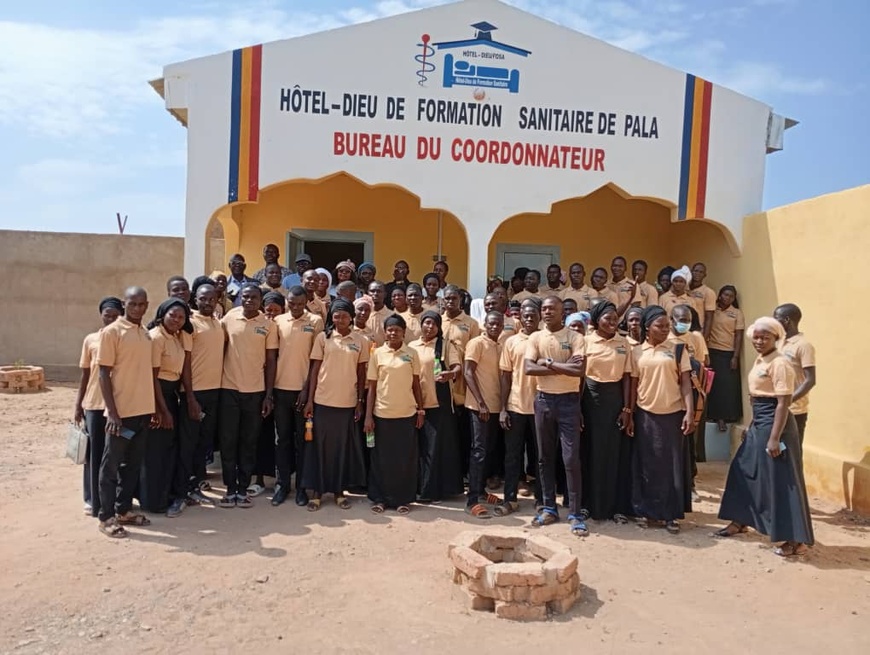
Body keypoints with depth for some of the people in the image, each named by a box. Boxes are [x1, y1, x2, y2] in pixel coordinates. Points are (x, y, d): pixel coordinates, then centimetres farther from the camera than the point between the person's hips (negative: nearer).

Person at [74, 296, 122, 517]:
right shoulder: (91, 340, 3)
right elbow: (85, 376, 8)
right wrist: (78, 406, 7)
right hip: (95, 405, 0)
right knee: (95, 453, 6)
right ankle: (93, 500, 17)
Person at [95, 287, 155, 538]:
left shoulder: (146, 334, 12)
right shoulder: (111, 332, -8)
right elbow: (104, 373, -11)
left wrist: (153, 407, 14)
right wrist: (112, 411, -17)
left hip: (143, 410, 7)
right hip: (121, 411, -6)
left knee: (133, 464, 13)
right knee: (111, 465, 3)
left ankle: (124, 510, 24)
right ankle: (106, 517, 12)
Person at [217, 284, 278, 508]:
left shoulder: (268, 325, 0)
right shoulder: (228, 319, 0)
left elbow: (271, 361, 2)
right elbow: (220, 350, 7)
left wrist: (269, 394, -3)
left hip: (255, 391, 0)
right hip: (229, 389, 0)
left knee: (249, 441, 7)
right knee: (228, 441, 4)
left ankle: (243, 489, 17)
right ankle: (230, 489, 15)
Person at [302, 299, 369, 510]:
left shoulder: (361, 341, 2)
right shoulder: (323, 337, 0)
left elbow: (361, 373, 6)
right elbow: (315, 369, 1)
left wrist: (360, 401, 3)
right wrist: (309, 400, -3)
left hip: (347, 402, 1)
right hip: (323, 400, 0)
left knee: (343, 447, 8)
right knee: (320, 446, 5)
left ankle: (339, 490, 21)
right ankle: (317, 491, 16)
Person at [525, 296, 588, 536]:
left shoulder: (575, 338, -4)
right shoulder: (535, 337, 4)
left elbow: (579, 370, -18)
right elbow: (529, 368, -10)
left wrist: (549, 362, -13)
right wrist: (563, 367, -14)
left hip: (568, 401, -3)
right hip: (543, 400, 3)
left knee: (571, 458, -4)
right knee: (545, 457, 10)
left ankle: (575, 514, 3)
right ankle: (549, 508, 22)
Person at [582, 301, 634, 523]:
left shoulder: (623, 343, 4)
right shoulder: (585, 341, -2)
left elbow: (627, 377, 4)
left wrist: (627, 409, -2)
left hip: (614, 399, 2)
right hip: (590, 398, -2)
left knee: (615, 453, 6)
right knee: (590, 452, 6)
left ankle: (616, 506, 16)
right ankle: (590, 504, 18)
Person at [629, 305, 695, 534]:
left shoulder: (677, 349, 0)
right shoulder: (636, 352, 3)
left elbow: (685, 382, -2)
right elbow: (633, 385, 6)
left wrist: (690, 412, -12)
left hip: (673, 414, -1)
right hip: (645, 415, 1)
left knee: (672, 465, 5)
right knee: (648, 465, 7)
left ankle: (671, 514, 15)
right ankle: (649, 512, 19)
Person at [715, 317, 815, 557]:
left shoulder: (780, 364, -17)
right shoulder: (759, 361, 11)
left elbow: (782, 403, -20)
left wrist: (774, 438, -23)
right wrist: (750, 427, 21)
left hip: (775, 424, -10)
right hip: (758, 425, 10)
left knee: (781, 480, -3)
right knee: (745, 471, 18)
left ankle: (797, 540, 7)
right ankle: (740, 522, 33)